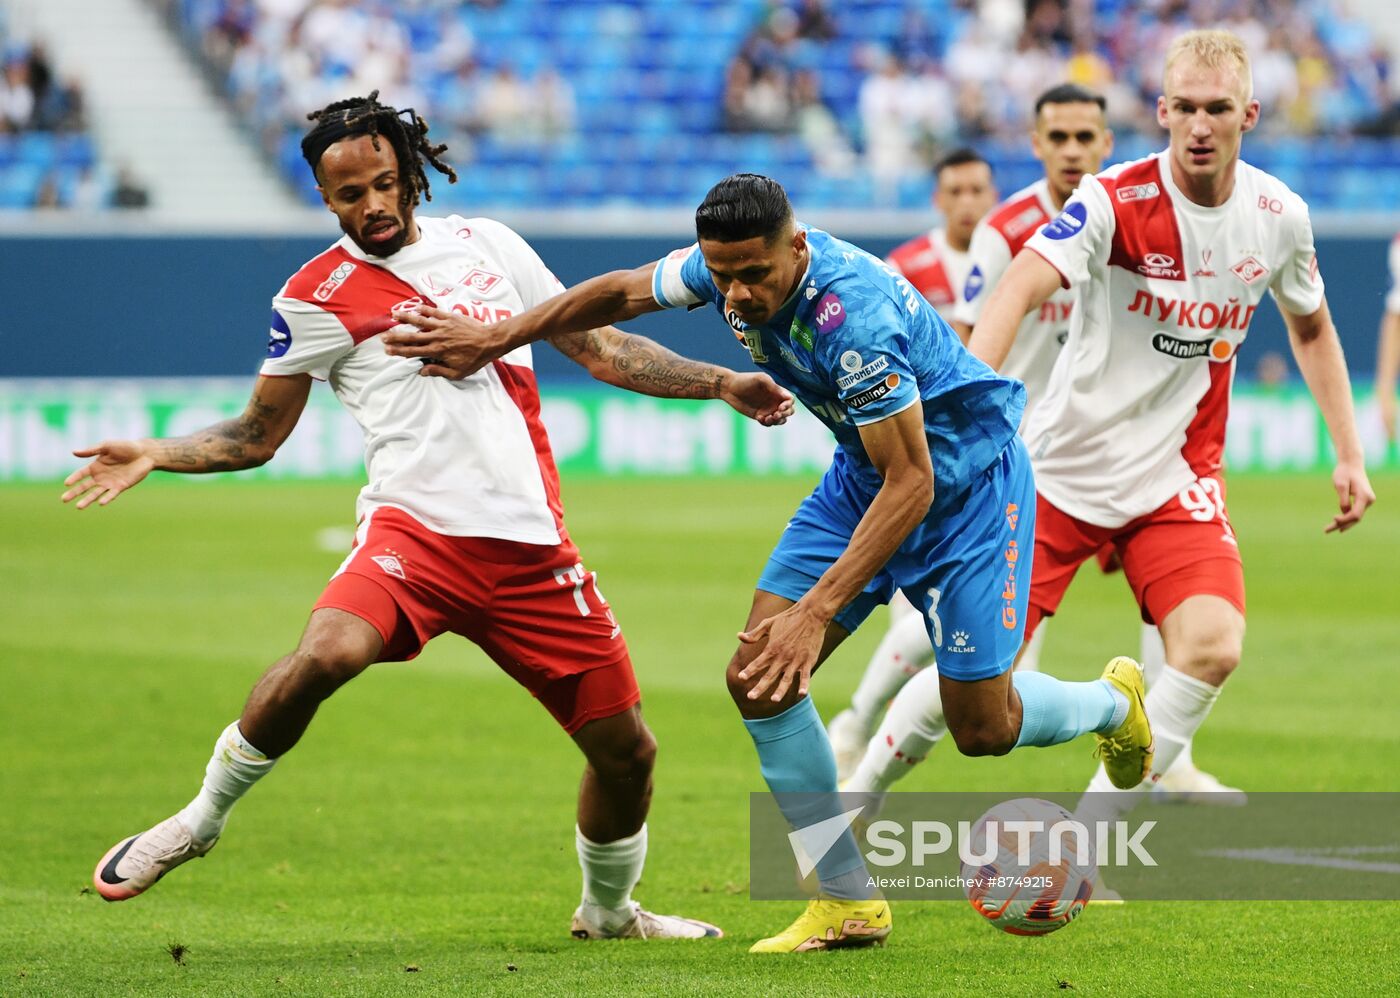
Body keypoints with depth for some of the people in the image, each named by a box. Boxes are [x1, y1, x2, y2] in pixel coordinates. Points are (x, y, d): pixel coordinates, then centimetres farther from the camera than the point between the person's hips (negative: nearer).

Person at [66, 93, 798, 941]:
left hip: (531, 546, 4)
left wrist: (722, 385, 14)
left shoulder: (488, 245, 14)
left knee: (627, 750, 6)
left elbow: (598, 346, 21)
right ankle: (201, 819, -12)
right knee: (325, 655, -34)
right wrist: (155, 456, -6)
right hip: (414, 528, -4)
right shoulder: (319, 296, 4)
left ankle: (609, 909, 36)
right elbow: (258, 435, 11)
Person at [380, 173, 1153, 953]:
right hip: (865, 473, 7)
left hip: (965, 476, -7)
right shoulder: (726, 268, -15)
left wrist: (817, 611, -37)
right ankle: (849, 904, 3)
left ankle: (1114, 701, 32)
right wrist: (493, 339, 8)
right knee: (760, 678, -7)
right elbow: (621, 292, 7)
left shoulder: (853, 318, -37)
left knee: (982, 727, -3)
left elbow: (910, 484, -33)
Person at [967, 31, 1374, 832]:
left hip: (1177, 478, 3)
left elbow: (1312, 328, 17)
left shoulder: (1279, 216, -3)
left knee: (1213, 647, -20)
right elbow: (1021, 288, -32)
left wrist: (1350, 456, 13)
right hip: (1064, 465, -3)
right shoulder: (1115, 201, -17)